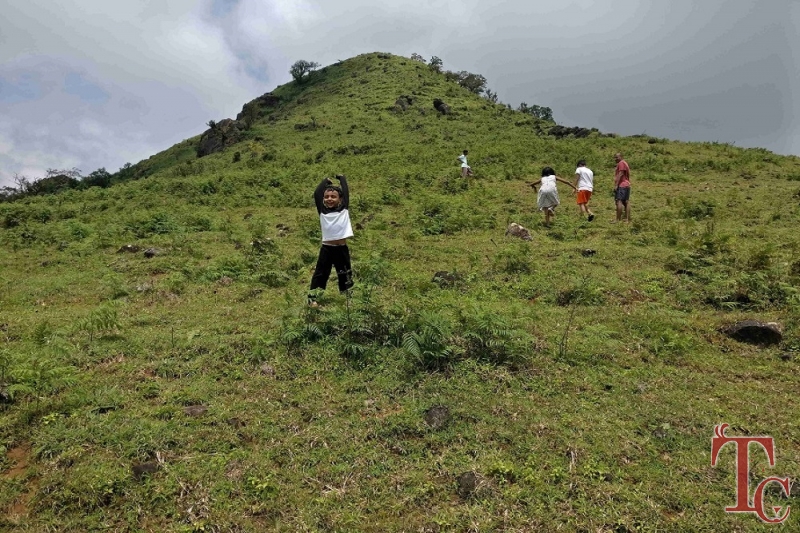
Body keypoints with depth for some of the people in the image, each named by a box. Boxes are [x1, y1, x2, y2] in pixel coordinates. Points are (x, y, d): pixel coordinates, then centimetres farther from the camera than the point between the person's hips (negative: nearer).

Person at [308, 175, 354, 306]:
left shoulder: (344, 210, 1)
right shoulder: (322, 211, 1)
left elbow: (346, 192, -1)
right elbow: (316, 194, -5)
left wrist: (341, 178, 13)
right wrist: (325, 181, 8)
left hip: (342, 249, 1)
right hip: (326, 248, -1)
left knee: (345, 276, 13)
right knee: (320, 274, 6)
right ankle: (312, 298, 13)